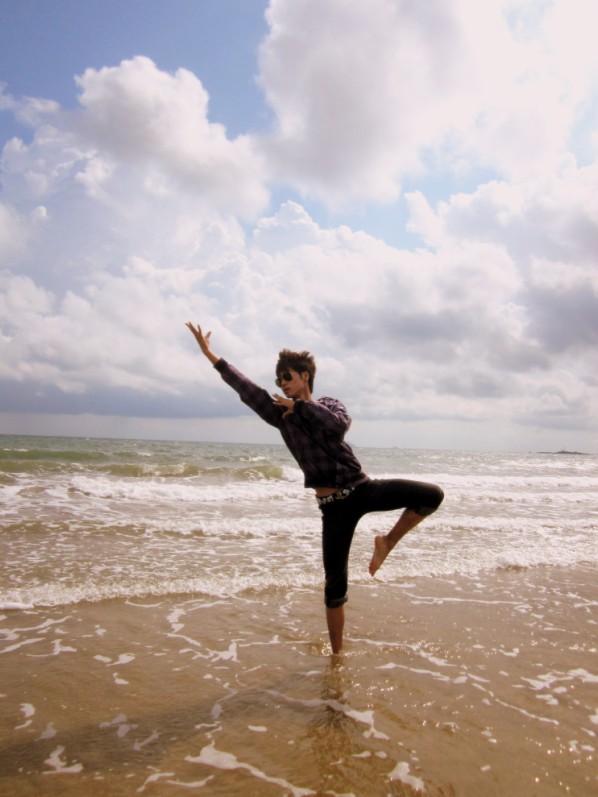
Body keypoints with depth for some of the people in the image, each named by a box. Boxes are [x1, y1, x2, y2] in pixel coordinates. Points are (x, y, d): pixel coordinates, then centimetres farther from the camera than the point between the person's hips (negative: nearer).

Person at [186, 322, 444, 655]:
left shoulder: (329, 404, 6)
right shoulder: (282, 414, 5)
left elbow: (339, 424, -18)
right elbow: (247, 389, -7)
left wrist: (301, 405, -10)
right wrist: (212, 356, -14)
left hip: (364, 489, 1)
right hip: (334, 505, 0)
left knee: (432, 495, -17)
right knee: (336, 583, 2)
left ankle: (387, 542, 3)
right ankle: (337, 652, 21)